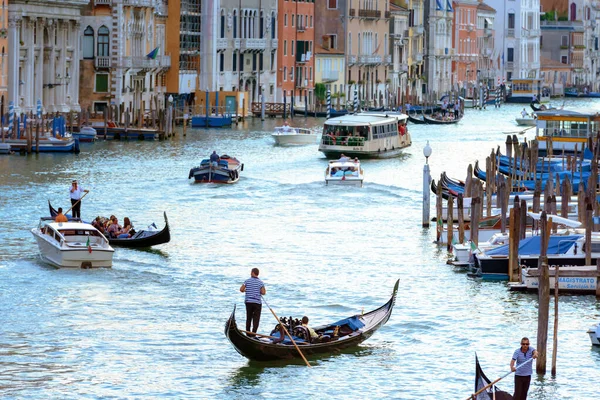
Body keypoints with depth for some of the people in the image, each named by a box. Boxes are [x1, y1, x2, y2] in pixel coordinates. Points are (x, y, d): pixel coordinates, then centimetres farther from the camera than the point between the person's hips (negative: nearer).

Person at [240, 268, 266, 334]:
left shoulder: (247, 281, 0)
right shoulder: (260, 282, -4)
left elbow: (241, 289, -1)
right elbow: (263, 293, -10)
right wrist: (264, 291, 12)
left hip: (248, 302, 2)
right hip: (257, 302, -2)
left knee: (248, 318, 14)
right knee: (256, 320, 1)